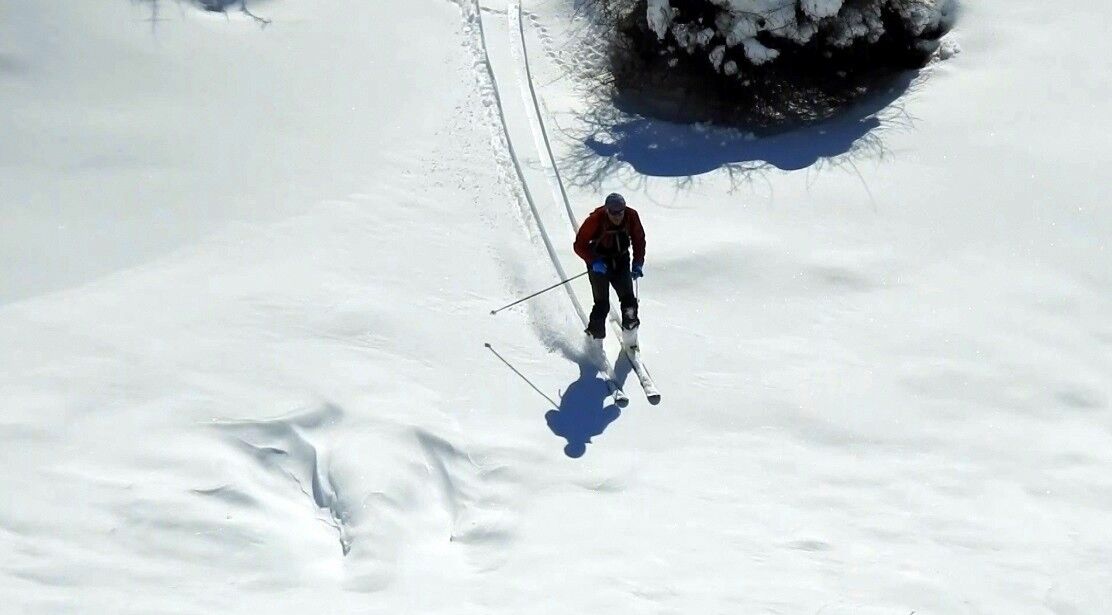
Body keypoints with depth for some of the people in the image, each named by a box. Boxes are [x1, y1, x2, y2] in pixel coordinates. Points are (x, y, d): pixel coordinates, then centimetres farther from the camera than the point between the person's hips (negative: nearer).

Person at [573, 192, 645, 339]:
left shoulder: (631, 216, -14)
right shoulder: (595, 220, -23)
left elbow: (639, 240, 2)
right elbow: (580, 245, -17)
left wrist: (638, 263, -8)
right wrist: (593, 261, -31)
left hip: (621, 261, 3)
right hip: (599, 264, -3)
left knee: (628, 298, -9)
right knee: (602, 304, -9)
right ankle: (595, 336, 4)